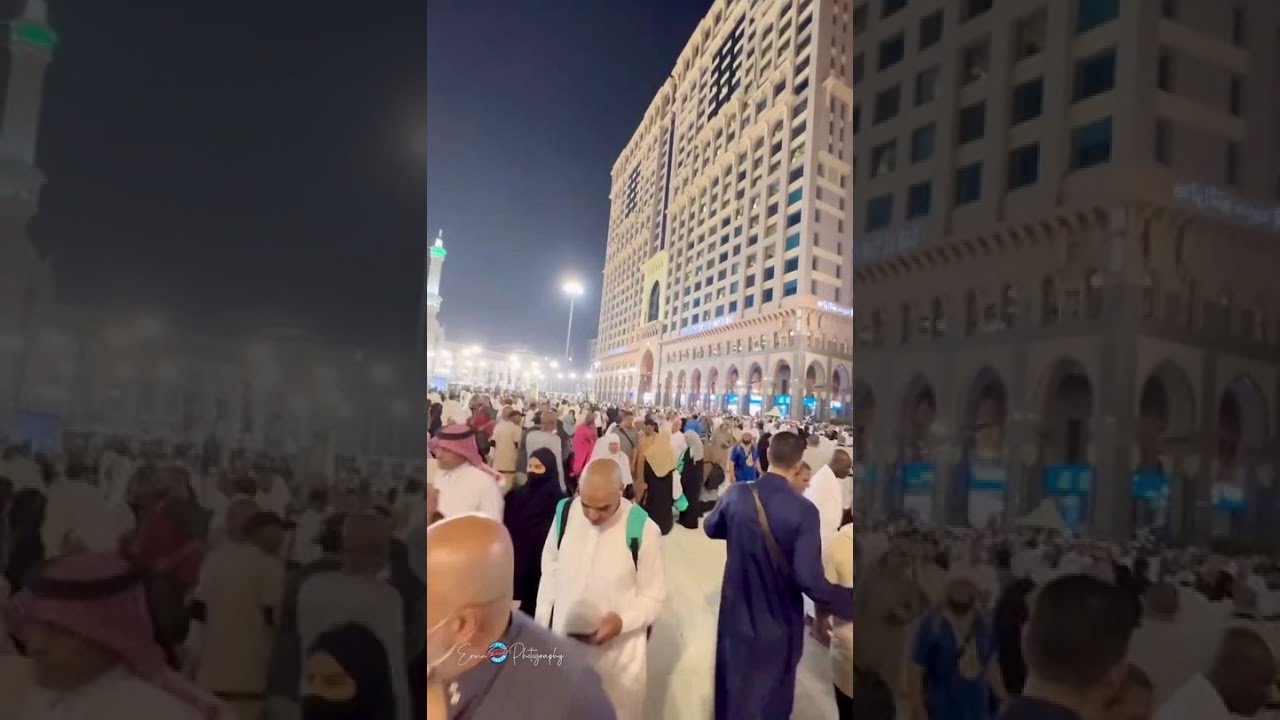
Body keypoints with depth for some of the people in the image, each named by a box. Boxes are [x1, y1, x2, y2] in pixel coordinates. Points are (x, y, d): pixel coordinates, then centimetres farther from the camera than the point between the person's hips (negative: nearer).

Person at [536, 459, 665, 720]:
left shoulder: (643, 529, -19)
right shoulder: (565, 513, -8)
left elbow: (653, 596, -8)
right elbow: (550, 573, 5)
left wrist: (622, 621, -25)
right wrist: (541, 627, 5)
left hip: (618, 649, -3)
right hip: (564, 639, 3)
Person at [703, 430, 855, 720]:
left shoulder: (737, 494, -14)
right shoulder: (804, 510, -25)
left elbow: (711, 528, 6)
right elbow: (809, 578, -28)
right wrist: (849, 603, -15)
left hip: (738, 610, 3)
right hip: (779, 617, -2)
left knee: (734, 683, 24)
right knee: (771, 696, 21)